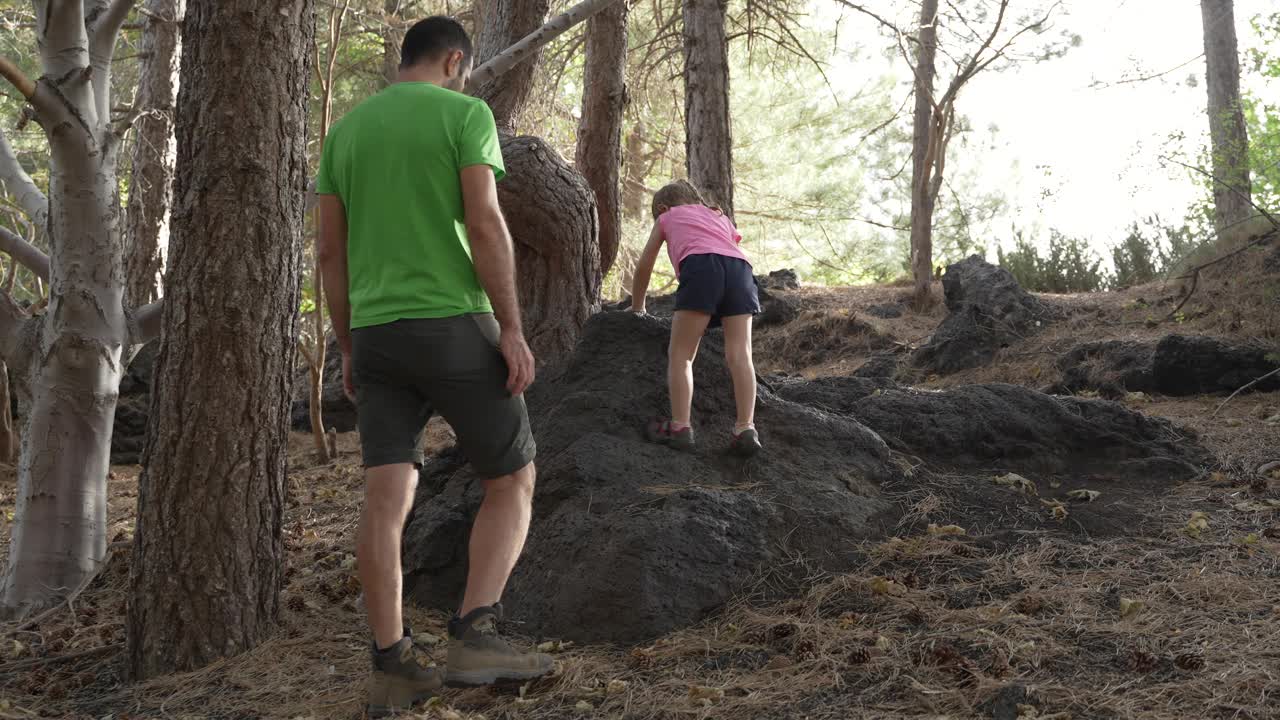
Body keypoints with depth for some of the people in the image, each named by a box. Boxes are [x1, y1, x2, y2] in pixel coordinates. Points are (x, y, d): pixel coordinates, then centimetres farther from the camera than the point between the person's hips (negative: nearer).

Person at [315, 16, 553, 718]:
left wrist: (348, 349, 16)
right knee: (512, 482, 5)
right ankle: (474, 637, -9)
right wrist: (512, 328, -12)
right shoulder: (465, 114, -2)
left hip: (376, 336, 5)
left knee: (386, 499, 1)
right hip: (455, 327, -5)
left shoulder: (345, 130, 14)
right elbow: (484, 224, -14)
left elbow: (331, 251, 11)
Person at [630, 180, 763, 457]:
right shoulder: (721, 217, 40)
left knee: (680, 353, 1)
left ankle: (680, 427, -8)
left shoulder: (667, 217, 32)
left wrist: (637, 307, 51)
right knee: (739, 354, -3)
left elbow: (644, 267, 38)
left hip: (700, 266, -3)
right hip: (740, 268, 3)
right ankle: (746, 429, -13)